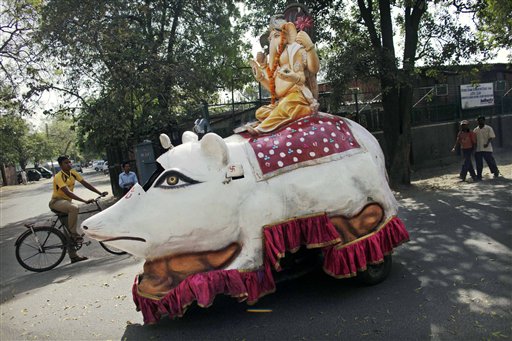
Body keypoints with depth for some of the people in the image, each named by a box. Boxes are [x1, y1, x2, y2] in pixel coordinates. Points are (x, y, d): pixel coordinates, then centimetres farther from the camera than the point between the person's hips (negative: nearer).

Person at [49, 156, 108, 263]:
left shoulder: (73, 173, 0)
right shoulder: (59, 177, -21)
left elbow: (85, 184, -2)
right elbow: (68, 192, -32)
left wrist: (100, 193, -12)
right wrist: (85, 201, -41)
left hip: (66, 201, 7)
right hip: (57, 202, -7)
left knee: (69, 230, 8)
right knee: (74, 208, -38)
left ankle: (73, 256, 13)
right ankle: (74, 234, -23)